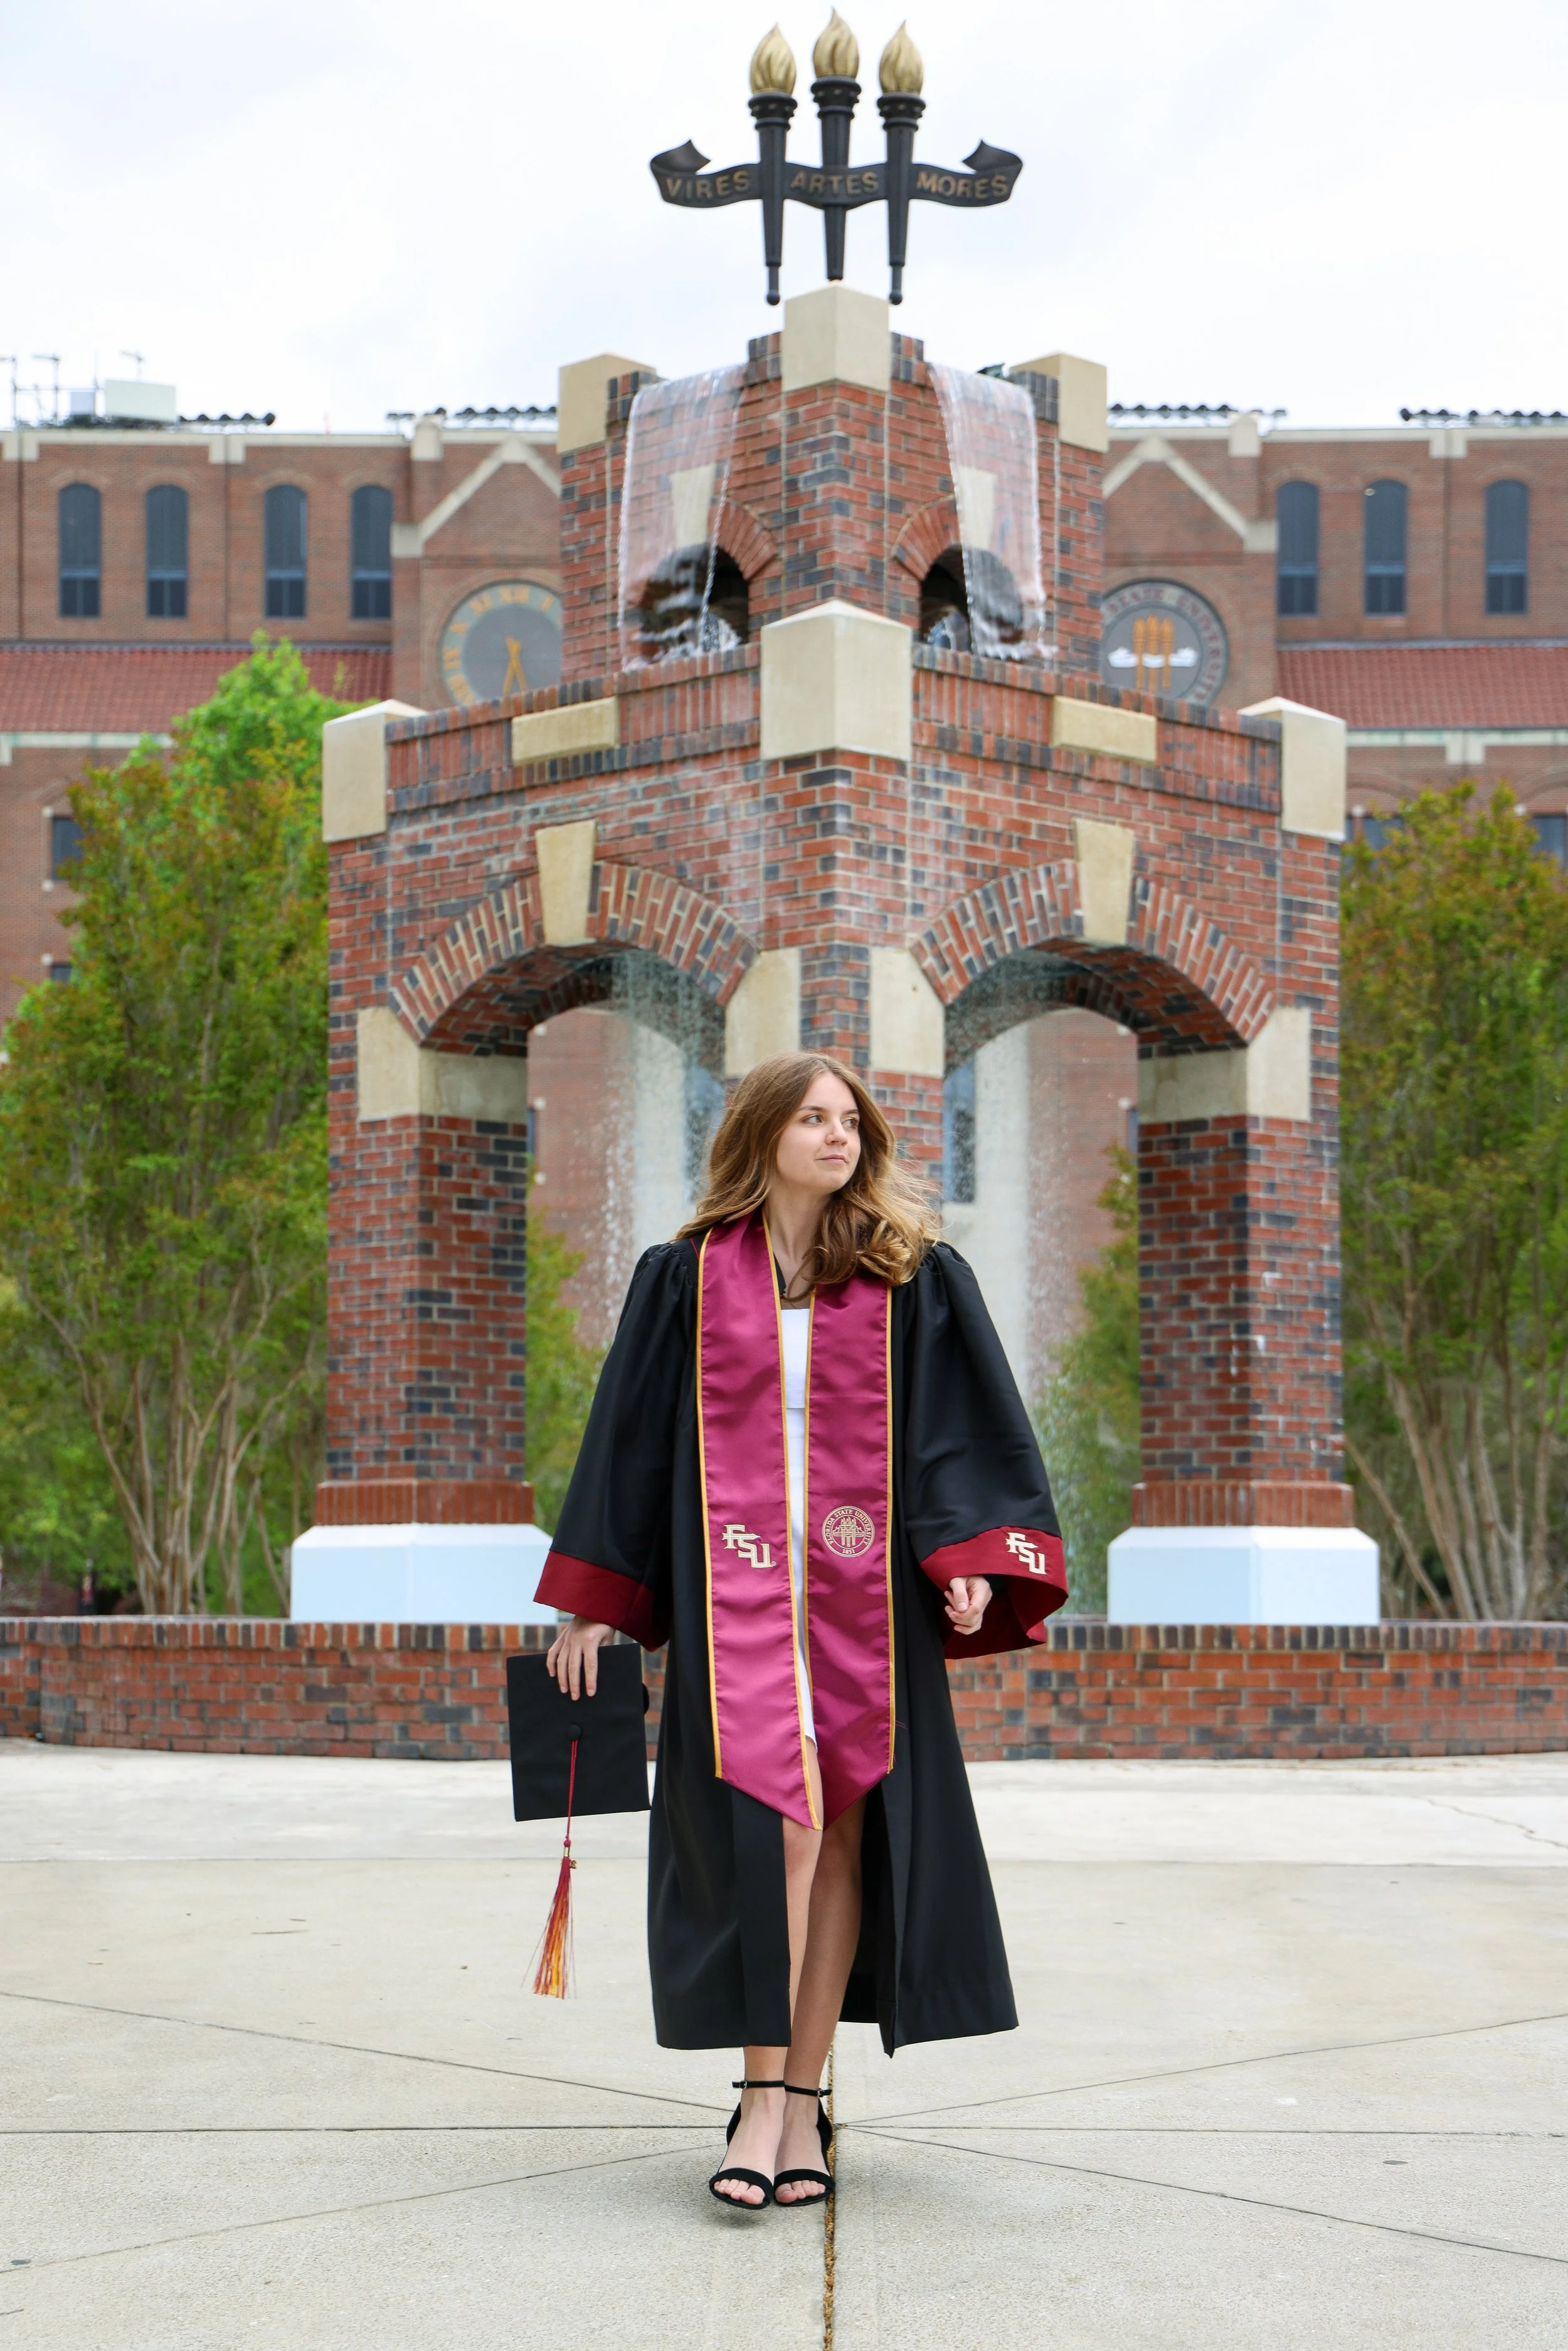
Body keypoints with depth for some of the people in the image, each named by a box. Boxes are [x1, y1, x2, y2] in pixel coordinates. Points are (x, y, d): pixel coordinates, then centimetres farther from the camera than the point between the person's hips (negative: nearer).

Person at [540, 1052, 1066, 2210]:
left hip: (864, 1590, 1)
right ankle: (765, 2099, -6)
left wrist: (970, 1557, -12)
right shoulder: (688, 1277, 7)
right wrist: (591, 1605, 7)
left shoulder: (915, 1277, 7)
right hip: (735, 1582, -1)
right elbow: (630, 1435, 9)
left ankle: (802, 2096, 10)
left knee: (843, 1828, 1)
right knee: (771, 1823, -12)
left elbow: (972, 1423, 3)